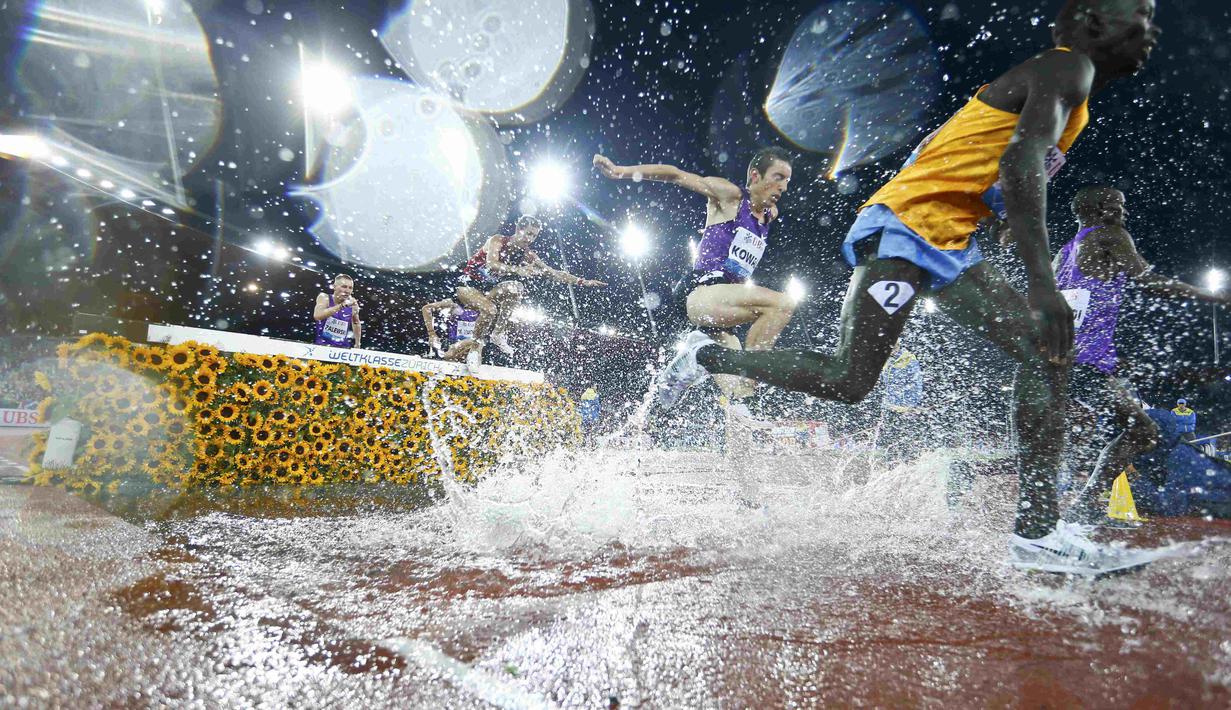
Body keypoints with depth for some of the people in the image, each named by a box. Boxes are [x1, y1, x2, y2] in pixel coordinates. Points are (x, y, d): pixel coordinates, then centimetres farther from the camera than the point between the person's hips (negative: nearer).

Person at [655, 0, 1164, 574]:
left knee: (1047, 350, 0)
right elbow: (1019, 164, -25)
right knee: (847, 382, -13)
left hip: (946, 244, 10)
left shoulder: (1073, 90, 25)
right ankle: (702, 355, 5)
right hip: (903, 228, -10)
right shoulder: (1067, 68, -7)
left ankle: (1037, 530, -2)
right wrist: (1042, 282, -33)